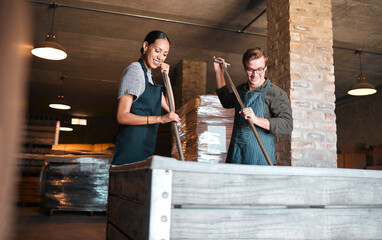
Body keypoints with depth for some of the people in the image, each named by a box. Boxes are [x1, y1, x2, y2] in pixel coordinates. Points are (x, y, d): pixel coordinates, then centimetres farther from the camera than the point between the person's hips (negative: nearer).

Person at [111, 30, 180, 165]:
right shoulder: (135, 69, -6)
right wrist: (160, 119, -23)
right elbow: (122, 116, -16)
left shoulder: (148, 75, 22)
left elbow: (169, 107, 19)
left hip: (144, 148, 9)